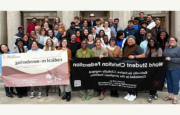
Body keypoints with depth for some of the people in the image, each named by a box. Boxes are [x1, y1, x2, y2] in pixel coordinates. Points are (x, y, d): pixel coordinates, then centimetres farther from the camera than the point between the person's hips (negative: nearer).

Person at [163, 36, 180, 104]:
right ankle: (169, 96, 27)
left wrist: (171, 59, -20)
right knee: (169, 82, 13)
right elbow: (163, 56, 17)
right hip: (167, 68, 6)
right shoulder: (166, 48, 13)